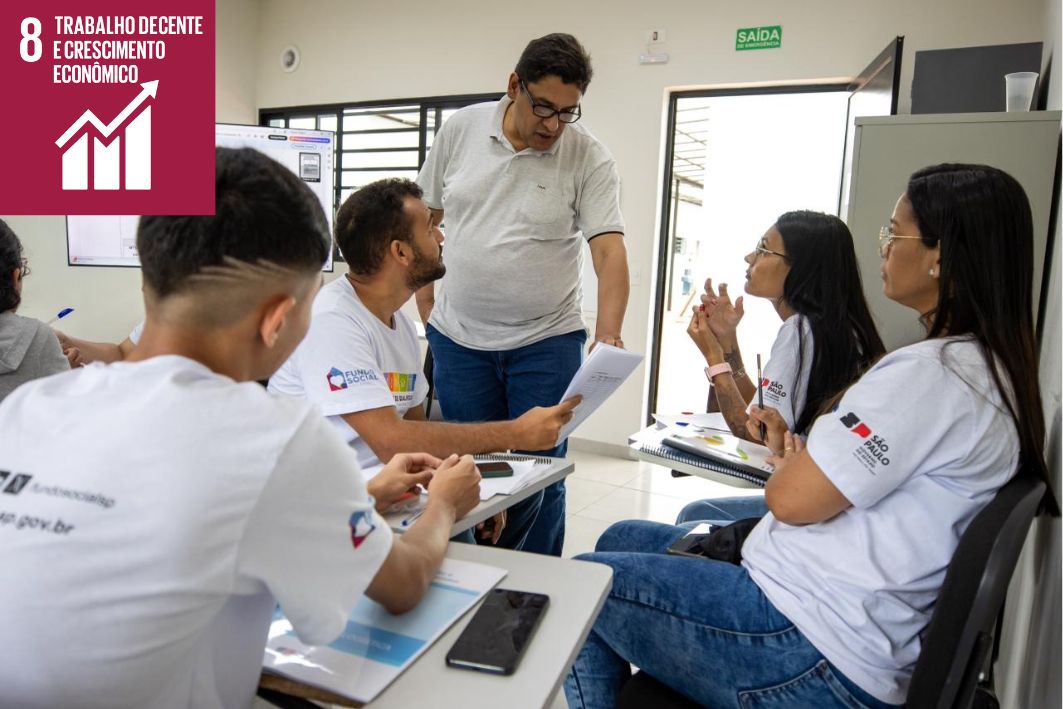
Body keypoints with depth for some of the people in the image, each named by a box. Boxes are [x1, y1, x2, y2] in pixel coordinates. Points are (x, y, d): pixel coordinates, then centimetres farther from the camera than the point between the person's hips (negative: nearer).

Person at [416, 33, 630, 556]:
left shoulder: (589, 158, -7)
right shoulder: (460, 129, 0)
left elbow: (610, 250, -14)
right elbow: (425, 219, 9)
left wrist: (608, 333, -29)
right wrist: (425, 303, 7)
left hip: (547, 342, -2)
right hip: (459, 338, 2)